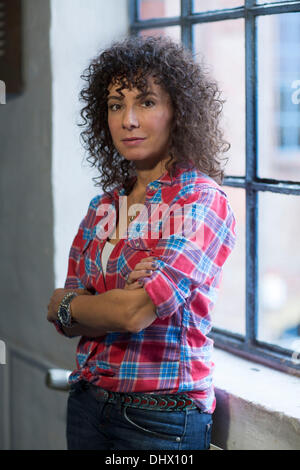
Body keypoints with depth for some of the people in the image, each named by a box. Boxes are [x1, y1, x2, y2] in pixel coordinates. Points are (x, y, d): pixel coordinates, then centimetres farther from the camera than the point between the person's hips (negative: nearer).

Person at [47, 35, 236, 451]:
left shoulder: (202, 201, -13)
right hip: (88, 400, 6)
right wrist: (122, 297, -18)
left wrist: (63, 304, -4)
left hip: (161, 417, -6)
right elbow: (68, 322, 2)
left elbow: (136, 312, -22)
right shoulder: (104, 206, 7)